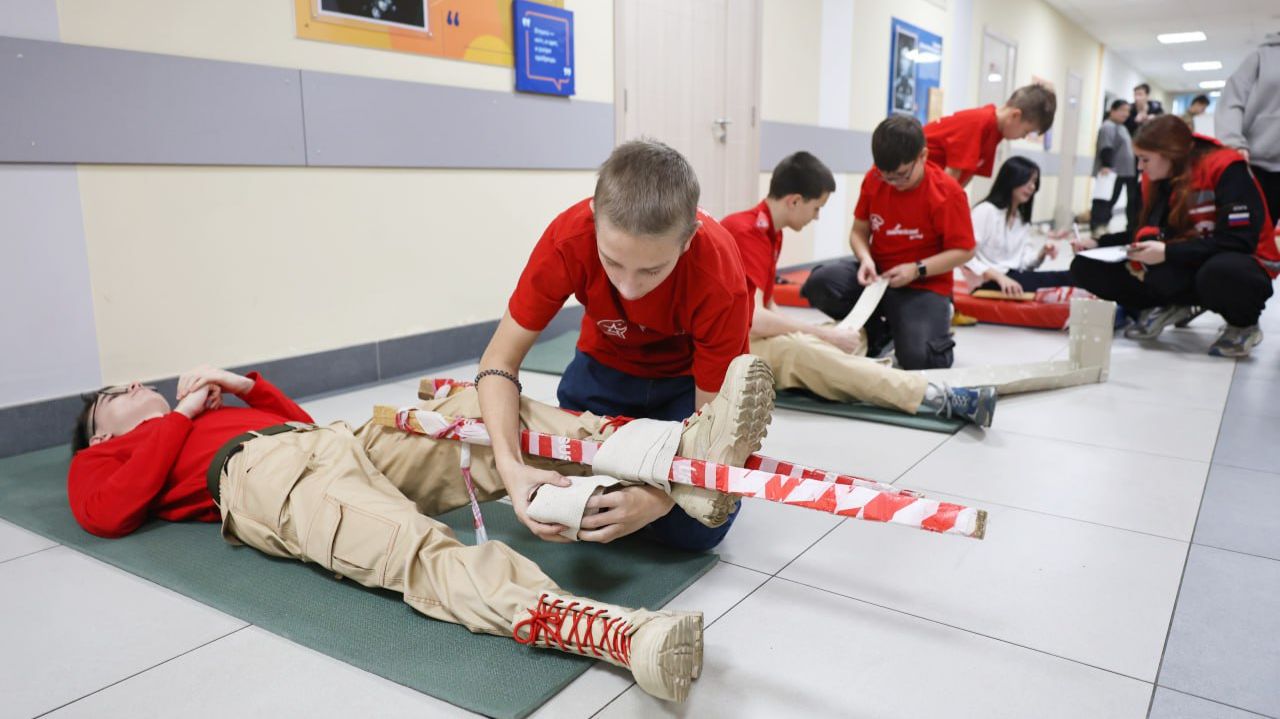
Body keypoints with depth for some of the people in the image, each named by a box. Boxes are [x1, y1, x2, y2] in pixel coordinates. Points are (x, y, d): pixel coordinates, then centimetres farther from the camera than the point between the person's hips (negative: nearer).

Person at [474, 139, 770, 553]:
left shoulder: (721, 284, -37)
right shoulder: (568, 239, -32)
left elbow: (709, 421, -26)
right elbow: (499, 361, -23)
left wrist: (663, 496, -45)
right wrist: (510, 464, -39)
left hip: (689, 379, -2)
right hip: (606, 366, 2)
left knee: (691, 529, -13)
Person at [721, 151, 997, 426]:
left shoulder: (767, 231, 12)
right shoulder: (747, 232, -19)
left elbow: (766, 306, 13)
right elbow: (755, 319, -28)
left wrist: (815, 334, -3)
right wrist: (826, 334, -19)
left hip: (751, 335, 11)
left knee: (854, 336, 6)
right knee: (798, 350, -36)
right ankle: (936, 397, -41)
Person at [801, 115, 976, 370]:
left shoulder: (947, 192, -16)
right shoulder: (873, 179, -4)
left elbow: (963, 251, -12)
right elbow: (859, 231, 4)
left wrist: (917, 270, -24)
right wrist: (866, 259, -18)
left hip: (923, 285, -4)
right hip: (877, 272, 4)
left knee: (918, 358, -27)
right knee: (820, 283, -25)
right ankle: (876, 332, 3)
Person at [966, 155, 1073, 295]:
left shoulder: (1023, 218, 21)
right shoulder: (985, 211, -6)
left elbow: (1025, 262, 11)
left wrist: (1042, 253, -10)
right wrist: (999, 277, -27)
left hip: (1015, 278, 8)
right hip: (990, 283, -8)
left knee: (1070, 276, -21)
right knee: (1061, 279, -28)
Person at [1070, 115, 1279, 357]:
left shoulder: (1226, 170, -19)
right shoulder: (1157, 178, 1)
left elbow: (1239, 240, -25)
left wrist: (1168, 253, -30)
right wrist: (1099, 243, -1)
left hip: (1239, 266, -5)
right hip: (1184, 266, 6)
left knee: (1219, 273, -46)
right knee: (1086, 267, -11)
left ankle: (1244, 325, -10)